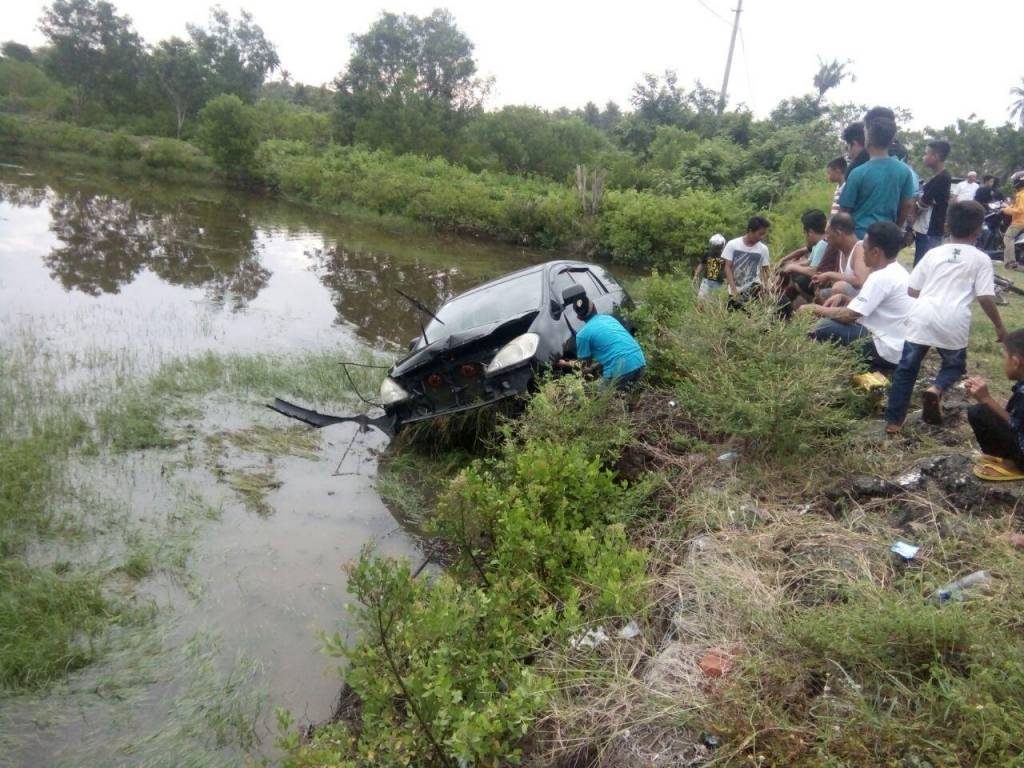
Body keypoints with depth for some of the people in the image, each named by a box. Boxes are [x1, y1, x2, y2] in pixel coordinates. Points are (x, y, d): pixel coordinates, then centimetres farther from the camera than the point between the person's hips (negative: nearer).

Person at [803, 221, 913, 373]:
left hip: (886, 350, -10)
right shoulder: (897, 271, 10)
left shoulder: (882, 277, -21)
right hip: (897, 347, 10)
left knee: (825, 328, -15)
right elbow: (868, 303, 20)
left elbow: (850, 315, -20)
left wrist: (817, 309, -6)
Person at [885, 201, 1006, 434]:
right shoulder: (981, 259, 9)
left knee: (907, 367, 9)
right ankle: (937, 389, -9)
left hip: (922, 316, 2)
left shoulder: (933, 253, 17)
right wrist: (999, 326, 15)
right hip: (954, 322, -2)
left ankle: (893, 421, 8)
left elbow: (912, 290, 17)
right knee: (955, 365, 22)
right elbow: (986, 298, 3)